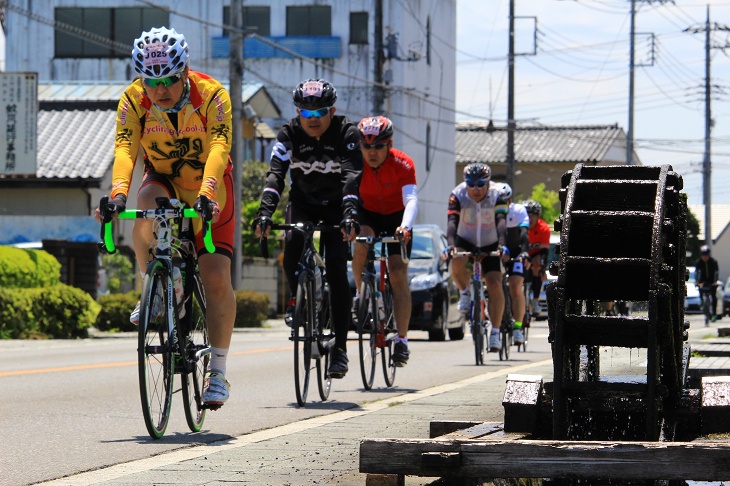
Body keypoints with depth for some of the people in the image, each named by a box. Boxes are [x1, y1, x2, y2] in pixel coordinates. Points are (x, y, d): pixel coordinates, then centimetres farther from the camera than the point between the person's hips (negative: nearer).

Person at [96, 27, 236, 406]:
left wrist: (206, 195, -54)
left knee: (217, 277, -14)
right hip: (164, 182, 1)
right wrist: (118, 194, -49)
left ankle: (217, 371, -3)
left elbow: (219, 149, -37)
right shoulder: (133, 101, -19)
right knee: (147, 206, -35)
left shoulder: (211, 95, -25)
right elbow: (125, 150, -30)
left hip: (208, 191, -1)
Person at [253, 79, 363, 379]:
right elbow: (276, 174, -26)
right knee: (292, 246, -29)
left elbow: (352, 176, -32)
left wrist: (350, 213, -48)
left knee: (336, 269, -16)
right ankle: (299, 300, 2)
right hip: (303, 202, 1)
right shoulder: (289, 134, -16)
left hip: (336, 206, -1)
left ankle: (340, 348, -11)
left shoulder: (346, 133, -21)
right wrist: (265, 212, -42)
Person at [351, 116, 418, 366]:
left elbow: (411, 200, -38)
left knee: (398, 274, -13)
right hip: (367, 214, 1)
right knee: (361, 242, -33)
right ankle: (362, 295, -11)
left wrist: (405, 226, -56)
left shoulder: (403, 164, -28)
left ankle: (402, 340, -9)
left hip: (396, 217, -1)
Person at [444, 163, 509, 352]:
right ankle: (465, 293, -1)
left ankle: (495, 331, -7)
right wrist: (450, 244, -52)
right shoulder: (458, 195, -22)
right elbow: (452, 221, -34)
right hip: (465, 240, 0)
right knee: (456, 263, -32)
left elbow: (501, 221, -34)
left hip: (490, 244, 0)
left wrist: (501, 244, -52)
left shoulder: (497, 194, -22)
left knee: (495, 285, -15)